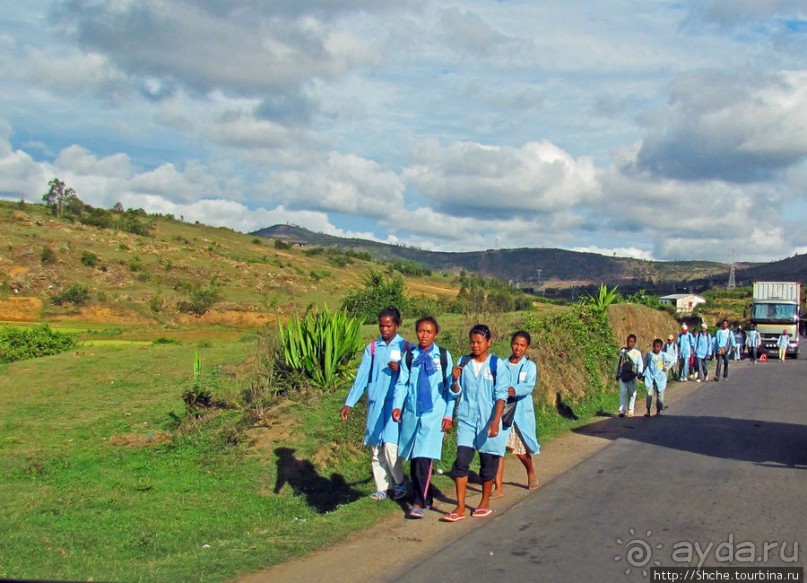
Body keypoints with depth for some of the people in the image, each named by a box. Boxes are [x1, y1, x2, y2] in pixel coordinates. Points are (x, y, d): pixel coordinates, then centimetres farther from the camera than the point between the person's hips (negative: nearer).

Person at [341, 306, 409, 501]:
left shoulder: (405, 347, 1)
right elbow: (362, 376, 7)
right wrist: (349, 404, 1)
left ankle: (399, 483, 10)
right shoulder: (372, 348, 8)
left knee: (390, 446, -12)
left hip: (395, 403, -3)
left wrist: (400, 370, -18)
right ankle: (382, 487, 16)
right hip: (374, 404, 4)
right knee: (375, 448, 5)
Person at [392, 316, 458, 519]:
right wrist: (397, 405, -8)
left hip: (434, 413, -3)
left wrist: (448, 414, 1)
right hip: (411, 413, 3)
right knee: (414, 459, 8)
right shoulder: (409, 356, 7)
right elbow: (402, 383, 7)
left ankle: (419, 503, -6)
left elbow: (450, 387, 5)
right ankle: (425, 497, 22)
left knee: (424, 458, -12)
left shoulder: (443, 356, 2)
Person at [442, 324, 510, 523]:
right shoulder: (464, 363, 5)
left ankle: (485, 502, 25)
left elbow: (501, 395, -7)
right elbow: (458, 391, 11)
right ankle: (460, 508, -1)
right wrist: (455, 379, -10)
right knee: (461, 461, -5)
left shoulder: (497, 365, -5)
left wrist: (496, 421, -15)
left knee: (488, 462, 7)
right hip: (466, 419, 3)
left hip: (488, 421, -2)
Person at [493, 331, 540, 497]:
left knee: (521, 451, 9)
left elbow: (529, 386, -18)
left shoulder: (529, 366, -1)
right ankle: (498, 487, -5)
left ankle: (531, 472, 41)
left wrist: (515, 390, -37)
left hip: (521, 412, -2)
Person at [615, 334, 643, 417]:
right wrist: (617, 374, 17)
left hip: (632, 376, -1)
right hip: (622, 375, 1)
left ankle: (630, 410, 10)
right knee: (623, 392, -6)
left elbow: (640, 364, 5)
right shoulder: (622, 350, 11)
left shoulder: (637, 352, 3)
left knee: (632, 393, 2)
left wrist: (639, 372, -12)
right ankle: (622, 410, -9)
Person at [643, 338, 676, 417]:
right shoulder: (649, 354, -2)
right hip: (650, 376, 0)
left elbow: (673, 361, 5)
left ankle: (658, 411, 19)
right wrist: (644, 370, 10)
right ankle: (648, 411, -6)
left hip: (660, 377, 0)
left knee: (660, 394, 8)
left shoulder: (664, 355, -7)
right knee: (649, 393, -9)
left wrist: (667, 368, 0)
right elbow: (645, 362, 16)